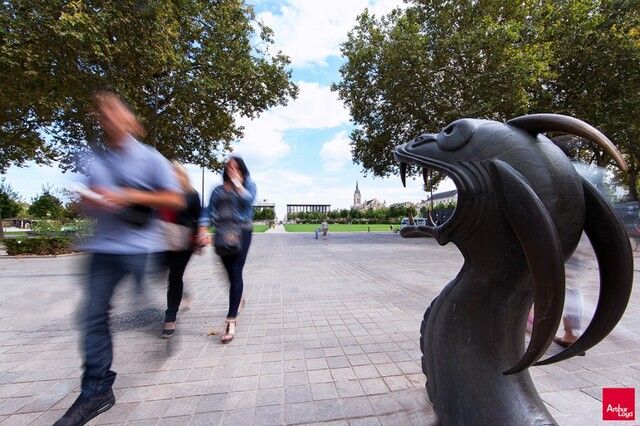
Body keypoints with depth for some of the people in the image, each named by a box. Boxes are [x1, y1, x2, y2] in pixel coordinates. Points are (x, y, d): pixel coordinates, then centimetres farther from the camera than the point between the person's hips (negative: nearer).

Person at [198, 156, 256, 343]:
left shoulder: (248, 184, 7)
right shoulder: (218, 190, 14)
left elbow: (248, 200, -14)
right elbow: (208, 211, 9)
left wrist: (237, 182, -10)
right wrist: (203, 231, -4)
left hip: (241, 233, -4)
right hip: (222, 234, 4)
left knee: (236, 273, -9)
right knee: (230, 273, 13)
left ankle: (231, 321, -8)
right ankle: (238, 299, 40)